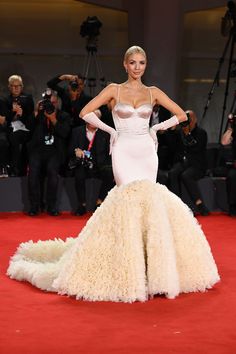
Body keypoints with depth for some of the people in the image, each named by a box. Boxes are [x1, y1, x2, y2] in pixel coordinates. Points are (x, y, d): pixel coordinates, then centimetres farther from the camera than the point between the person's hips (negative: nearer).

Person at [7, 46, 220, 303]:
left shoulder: (153, 92, 9)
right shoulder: (114, 90, 3)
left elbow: (181, 115, 12)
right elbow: (85, 113, -3)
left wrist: (156, 128, 5)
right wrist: (111, 130, -3)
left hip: (146, 152, 3)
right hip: (124, 152, -3)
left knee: (147, 199, -3)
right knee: (132, 197, -14)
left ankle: (147, 263, 5)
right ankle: (133, 261, -8)